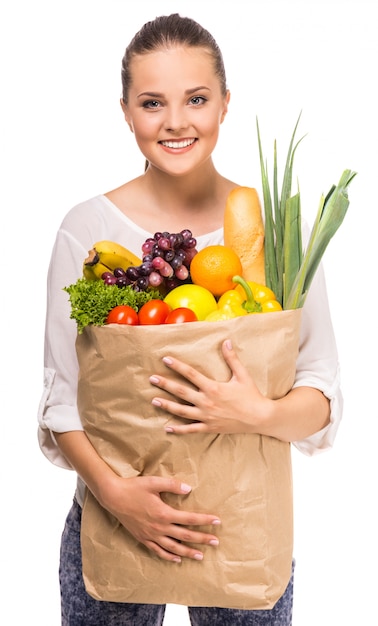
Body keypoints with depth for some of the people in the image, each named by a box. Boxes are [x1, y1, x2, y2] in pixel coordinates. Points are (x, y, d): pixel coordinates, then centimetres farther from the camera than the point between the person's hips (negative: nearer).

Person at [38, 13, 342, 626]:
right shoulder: (88, 229, -8)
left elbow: (322, 396, -4)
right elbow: (61, 398, -6)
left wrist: (263, 415, -23)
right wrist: (114, 490, -20)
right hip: (114, 518, 0)